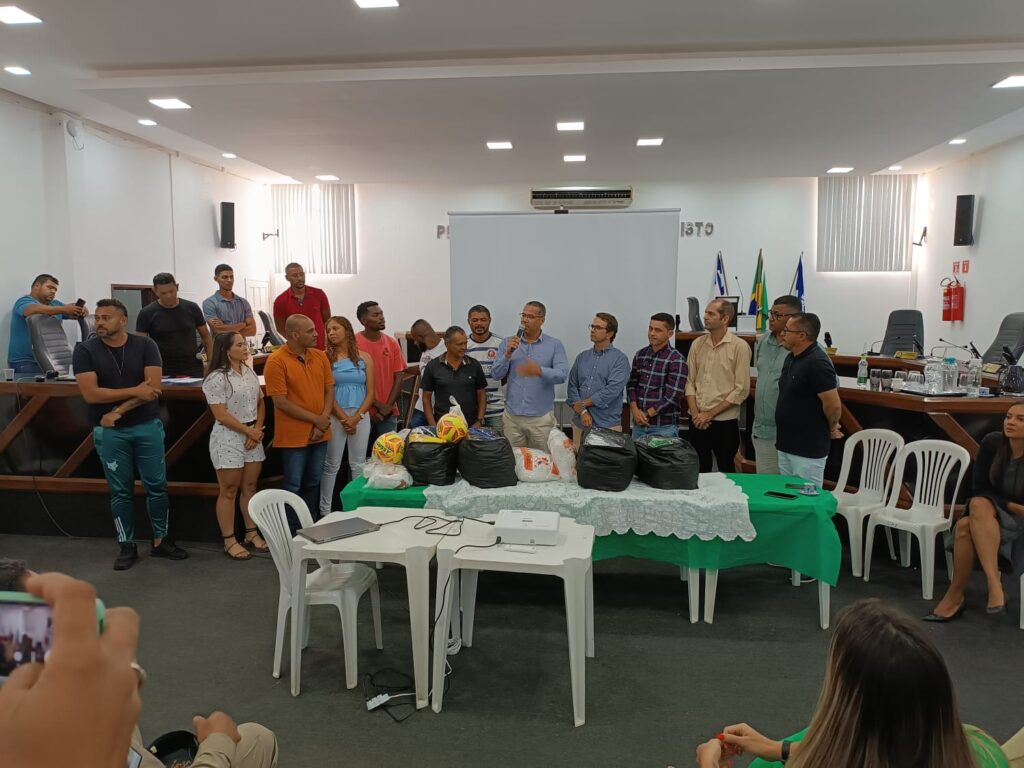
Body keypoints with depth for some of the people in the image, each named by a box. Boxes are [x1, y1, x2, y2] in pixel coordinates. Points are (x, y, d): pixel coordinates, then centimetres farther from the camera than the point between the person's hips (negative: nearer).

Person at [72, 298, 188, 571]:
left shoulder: (145, 345, -4)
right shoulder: (85, 350, -4)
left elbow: (153, 387, -12)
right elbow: (90, 393, -14)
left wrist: (118, 411, -16)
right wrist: (135, 391, -16)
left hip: (147, 426, 1)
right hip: (109, 432, 0)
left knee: (156, 485, 6)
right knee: (120, 490, 8)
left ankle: (160, 540, 20)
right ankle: (127, 546, 19)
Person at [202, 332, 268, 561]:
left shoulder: (250, 373, 8)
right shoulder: (216, 378, -13)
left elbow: (260, 404, 12)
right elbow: (221, 415, -17)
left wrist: (257, 430, -3)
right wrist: (249, 431, -12)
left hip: (253, 435, 7)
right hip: (228, 438, -6)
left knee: (250, 487, 13)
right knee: (229, 491, 2)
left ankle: (252, 533, 25)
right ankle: (229, 541, 11)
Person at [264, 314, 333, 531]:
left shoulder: (320, 356, 5)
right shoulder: (276, 361, -12)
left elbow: (329, 390, 8)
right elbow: (281, 402, -15)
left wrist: (323, 422, -7)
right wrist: (315, 419, -14)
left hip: (320, 434, 6)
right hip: (294, 436, -6)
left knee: (313, 483, 16)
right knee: (293, 486, 3)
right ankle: (291, 533, 15)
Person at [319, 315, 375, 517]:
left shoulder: (364, 357, 6)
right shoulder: (326, 358, 0)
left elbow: (370, 393, 3)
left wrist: (356, 417, -9)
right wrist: (344, 418, -11)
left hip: (361, 416, 2)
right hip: (335, 416, -2)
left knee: (359, 464, 7)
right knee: (331, 465, 2)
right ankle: (325, 510, 11)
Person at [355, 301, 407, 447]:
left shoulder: (392, 343, 6)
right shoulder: (354, 343, -6)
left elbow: (399, 377, 5)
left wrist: (388, 406, -6)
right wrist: (378, 405, -10)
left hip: (389, 413, 4)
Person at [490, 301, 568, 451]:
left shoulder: (554, 345, 0)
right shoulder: (508, 343, 6)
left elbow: (562, 375, -12)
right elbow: (496, 374, 1)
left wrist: (539, 371, -30)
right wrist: (508, 354, -15)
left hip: (541, 417, -2)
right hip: (512, 416, 2)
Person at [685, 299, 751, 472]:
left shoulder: (739, 346, -8)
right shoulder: (697, 344, 6)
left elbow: (741, 390, -11)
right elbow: (689, 381, 7)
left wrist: (710, 414, -12)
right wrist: (695, 413, -5)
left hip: (724, 421, -4)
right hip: (697, 421, 4)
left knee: (725, 471, 8)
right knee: (699, 471, 12)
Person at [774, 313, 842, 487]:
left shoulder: (817, 363, -21)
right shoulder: (791, 358, 9)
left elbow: (833, 405, -22)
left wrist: (831, 429, -4)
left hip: (808, 449, -9)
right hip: (786, 445, 9)